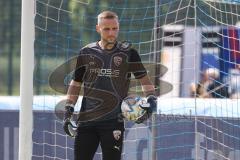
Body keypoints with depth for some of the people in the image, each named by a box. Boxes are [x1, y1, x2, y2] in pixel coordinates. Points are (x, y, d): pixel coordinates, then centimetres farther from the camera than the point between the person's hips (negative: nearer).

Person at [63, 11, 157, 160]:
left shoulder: (127, 52, 1)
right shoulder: (87, 53, 8)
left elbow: (144, 79, 5)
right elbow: (76, 84, 15)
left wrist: (151, 100, -11)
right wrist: (68, 111, 9)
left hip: (113, 121, -3)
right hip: (86, 119, 3)